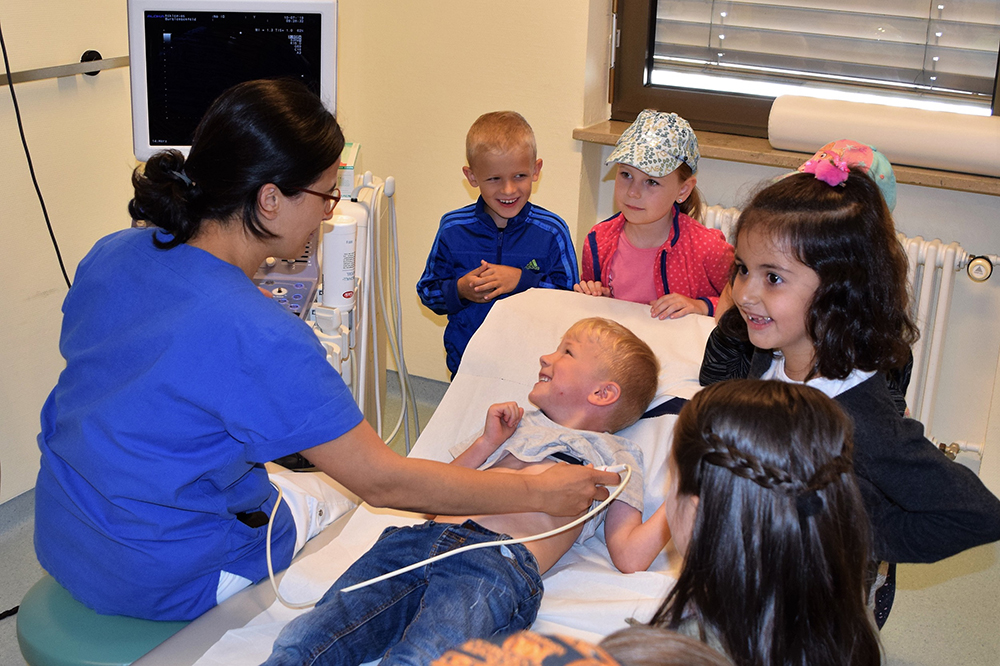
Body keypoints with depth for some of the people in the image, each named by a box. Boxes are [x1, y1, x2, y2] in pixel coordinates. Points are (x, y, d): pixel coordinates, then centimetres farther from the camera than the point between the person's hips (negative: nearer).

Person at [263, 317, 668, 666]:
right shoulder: (518, 425, 35)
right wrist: (486, 444, 16)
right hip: (423, 536, 5)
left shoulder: (616, 455, 23)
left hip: (501, 562, -5)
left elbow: (630, 557, 10)